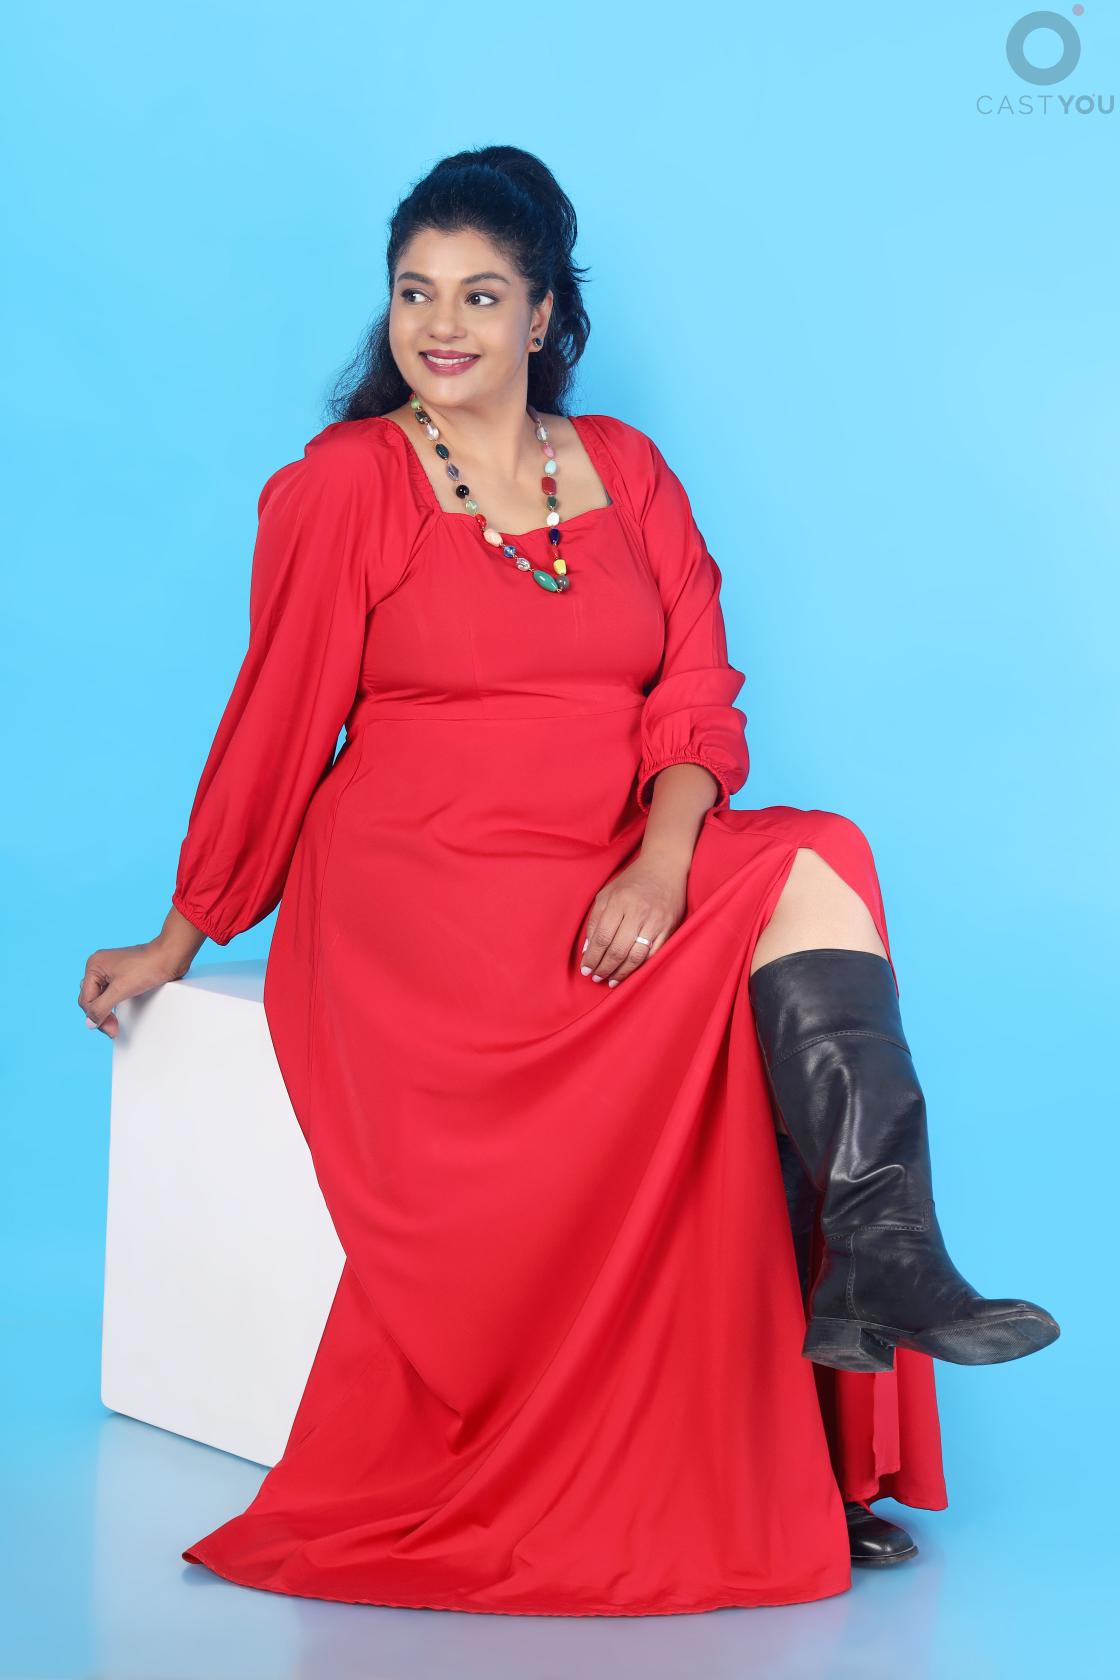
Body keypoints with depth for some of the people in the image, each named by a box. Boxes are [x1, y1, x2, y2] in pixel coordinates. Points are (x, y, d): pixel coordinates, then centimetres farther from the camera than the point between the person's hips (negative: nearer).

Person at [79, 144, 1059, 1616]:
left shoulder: (628, 474, 13)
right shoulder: (345, 484, 2)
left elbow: (699, 697, 4)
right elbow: (275, 725, 6)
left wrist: (661, 861, -15)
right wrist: (181, 938, 9)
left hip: (621, 880, 4)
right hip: (421, 893, -4)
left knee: (817, 869, -27)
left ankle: (876, 1261, -38)